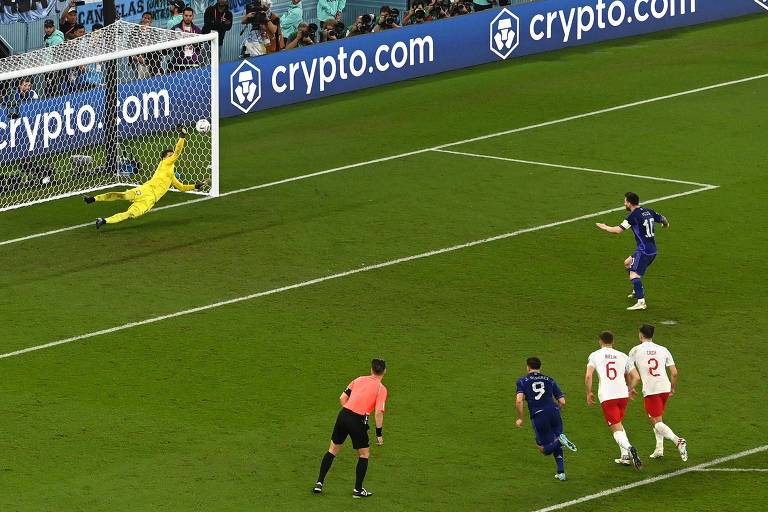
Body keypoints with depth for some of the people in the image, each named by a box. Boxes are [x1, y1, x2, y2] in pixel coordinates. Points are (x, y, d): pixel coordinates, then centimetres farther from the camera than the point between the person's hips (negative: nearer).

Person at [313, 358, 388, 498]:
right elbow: (379, 412, -10)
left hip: (343, 414, 4)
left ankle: (319, 483, 18)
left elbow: (342, 398, 12)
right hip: (358, 421, -4)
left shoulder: (359, 380, 13)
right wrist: (379, 434, -3)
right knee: (364, 454, 13)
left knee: (333, 449, 18)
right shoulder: (381, 389, -1)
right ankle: (358, 489, 15)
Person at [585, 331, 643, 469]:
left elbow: (588, 376, -5)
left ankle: (629, 449, -32)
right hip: (622, 394, 4)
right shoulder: (623, 356, 15)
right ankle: (625, 457, 17)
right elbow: (635, 377, 14)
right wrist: (629, 390, 32)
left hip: (606, 396, -4)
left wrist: (589, 393, 8)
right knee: (618, 424, 24)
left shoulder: (594, 355, 7)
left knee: (617, 428, -3)